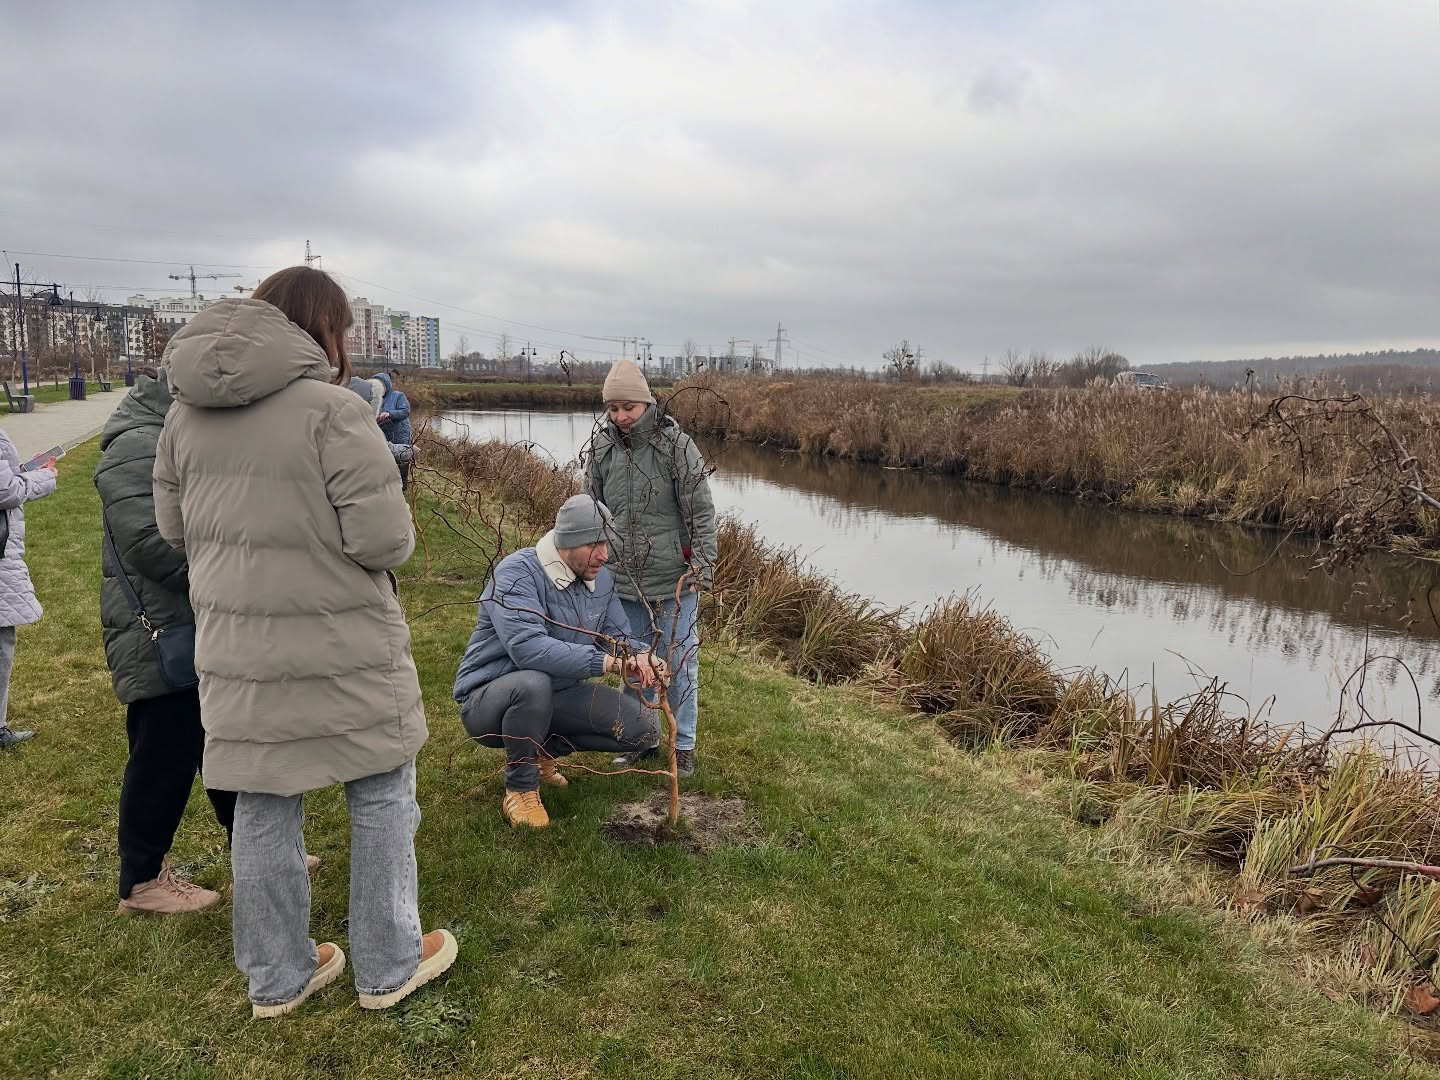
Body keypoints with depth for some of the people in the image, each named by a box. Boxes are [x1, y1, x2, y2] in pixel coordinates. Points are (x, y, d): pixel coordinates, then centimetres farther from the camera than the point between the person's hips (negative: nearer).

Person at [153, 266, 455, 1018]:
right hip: (339, 649, -6)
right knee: (381, 797, 12)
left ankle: (277, 977, 32)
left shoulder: (184, 412, 4)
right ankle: (388, 968, 25)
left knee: (263, 808, 16)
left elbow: (174, 527, 11)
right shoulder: (331, 409, -18)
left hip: (236, 648, 6)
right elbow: (385, 540, -20)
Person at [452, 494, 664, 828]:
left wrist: (641, 655, -21)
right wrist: (603, 661, -43)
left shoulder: (601, 579, 0)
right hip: (489, 698, -7)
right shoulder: (518, 573, -24)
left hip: (558, 695, 7)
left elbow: (617, 637, 4)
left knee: (641, 728, -5)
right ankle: (520, 788, -14)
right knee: (534, 683, -41)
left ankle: (542, 748, 15)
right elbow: (526, 646, -39)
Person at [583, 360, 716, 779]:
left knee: (679, 663, 7)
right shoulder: (600, 449, 2)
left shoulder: (677, 445, -10)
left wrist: (703, 566, -12)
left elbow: (701, 512, -8)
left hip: (674, 581, -4)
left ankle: (683, 745, 23)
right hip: (624, 581, 4)